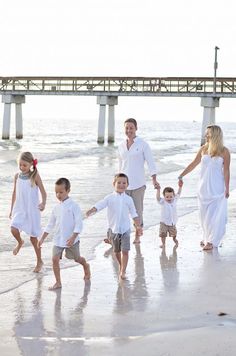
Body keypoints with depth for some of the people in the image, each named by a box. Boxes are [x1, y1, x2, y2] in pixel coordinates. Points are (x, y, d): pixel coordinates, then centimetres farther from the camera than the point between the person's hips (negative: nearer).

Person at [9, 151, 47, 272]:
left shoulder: (35, 176, -10)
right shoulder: (17, 176, 1)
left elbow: (43, 192, -9)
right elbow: (14, 193, 11)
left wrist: (43, 203, -29)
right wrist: (11, 209, 15)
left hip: (32, 210, -3)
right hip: (19, 209, 3)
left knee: (33, 237, 4)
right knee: (13, 229, -21)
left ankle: (39, 261, 23)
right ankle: (20, 242, 15)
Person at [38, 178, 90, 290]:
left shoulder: (74, 206, -12)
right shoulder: (56, 207, 5)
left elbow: (79, 223, -15)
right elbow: (50, 224, 14)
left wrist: (73, 237, -24)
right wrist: (42, 238, 12)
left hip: (71, 239, -4)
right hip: (58, 239, 4)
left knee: (77, 258, 14)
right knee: (55, 259, -9)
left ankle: (86, 266, 48)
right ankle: (58, 282, 3)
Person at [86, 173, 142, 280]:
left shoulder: (128, 199, 1)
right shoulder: (110, 198, -4)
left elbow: (133, 214, 8)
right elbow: (99, 205, -14)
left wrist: (138, 226, 4)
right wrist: (91, 211, -33)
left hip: (125, 228, -1)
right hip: (113, 228, 1)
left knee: (125, 251, -9)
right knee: (116, 251, 15)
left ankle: (123, 271, -5)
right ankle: (121, 267, 37)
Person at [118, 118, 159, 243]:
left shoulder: (143, 144, -4)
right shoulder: (121, 146, 9)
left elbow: (150, 162, -7)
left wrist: (154, 179, -17)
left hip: (138, 183, -3)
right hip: (124, 183, 3)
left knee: (138, 210, 4)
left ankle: (137, 236, 16)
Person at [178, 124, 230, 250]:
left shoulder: (224, 151, -8)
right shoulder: (203, 149, 2)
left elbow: (226, 171, -6)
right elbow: (193, 164, 11)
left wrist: (227, 188, -7)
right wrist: (181, 176, 9)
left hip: (217, 188, -4)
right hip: (204, 187, 4)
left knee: (215, 214, -2)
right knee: (204, 213, 8)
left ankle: (212, 241, 4)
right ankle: (207, 237, 22)